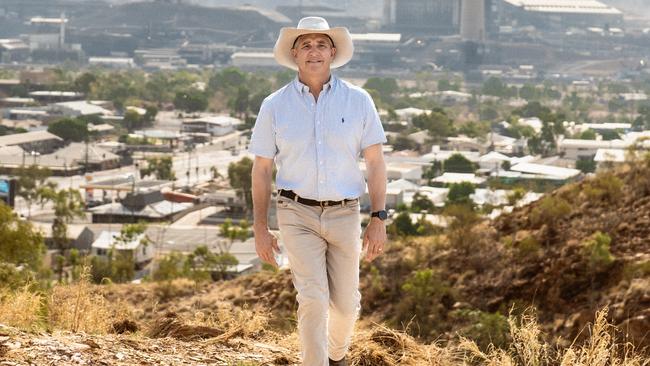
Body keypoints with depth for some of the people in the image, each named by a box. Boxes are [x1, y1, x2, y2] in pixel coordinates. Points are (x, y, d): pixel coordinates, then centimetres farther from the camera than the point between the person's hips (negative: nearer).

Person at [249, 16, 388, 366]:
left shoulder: (357, 100, -3)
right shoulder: (274, 106, -3)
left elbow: (375, 162, -1)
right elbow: (261, 170, 2)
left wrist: (378, 220, -7)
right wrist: (260, 230, -1)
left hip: (344, 215, 1)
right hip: (298, 215, -1)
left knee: (345, 303, 11)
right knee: (313, 300, -14)